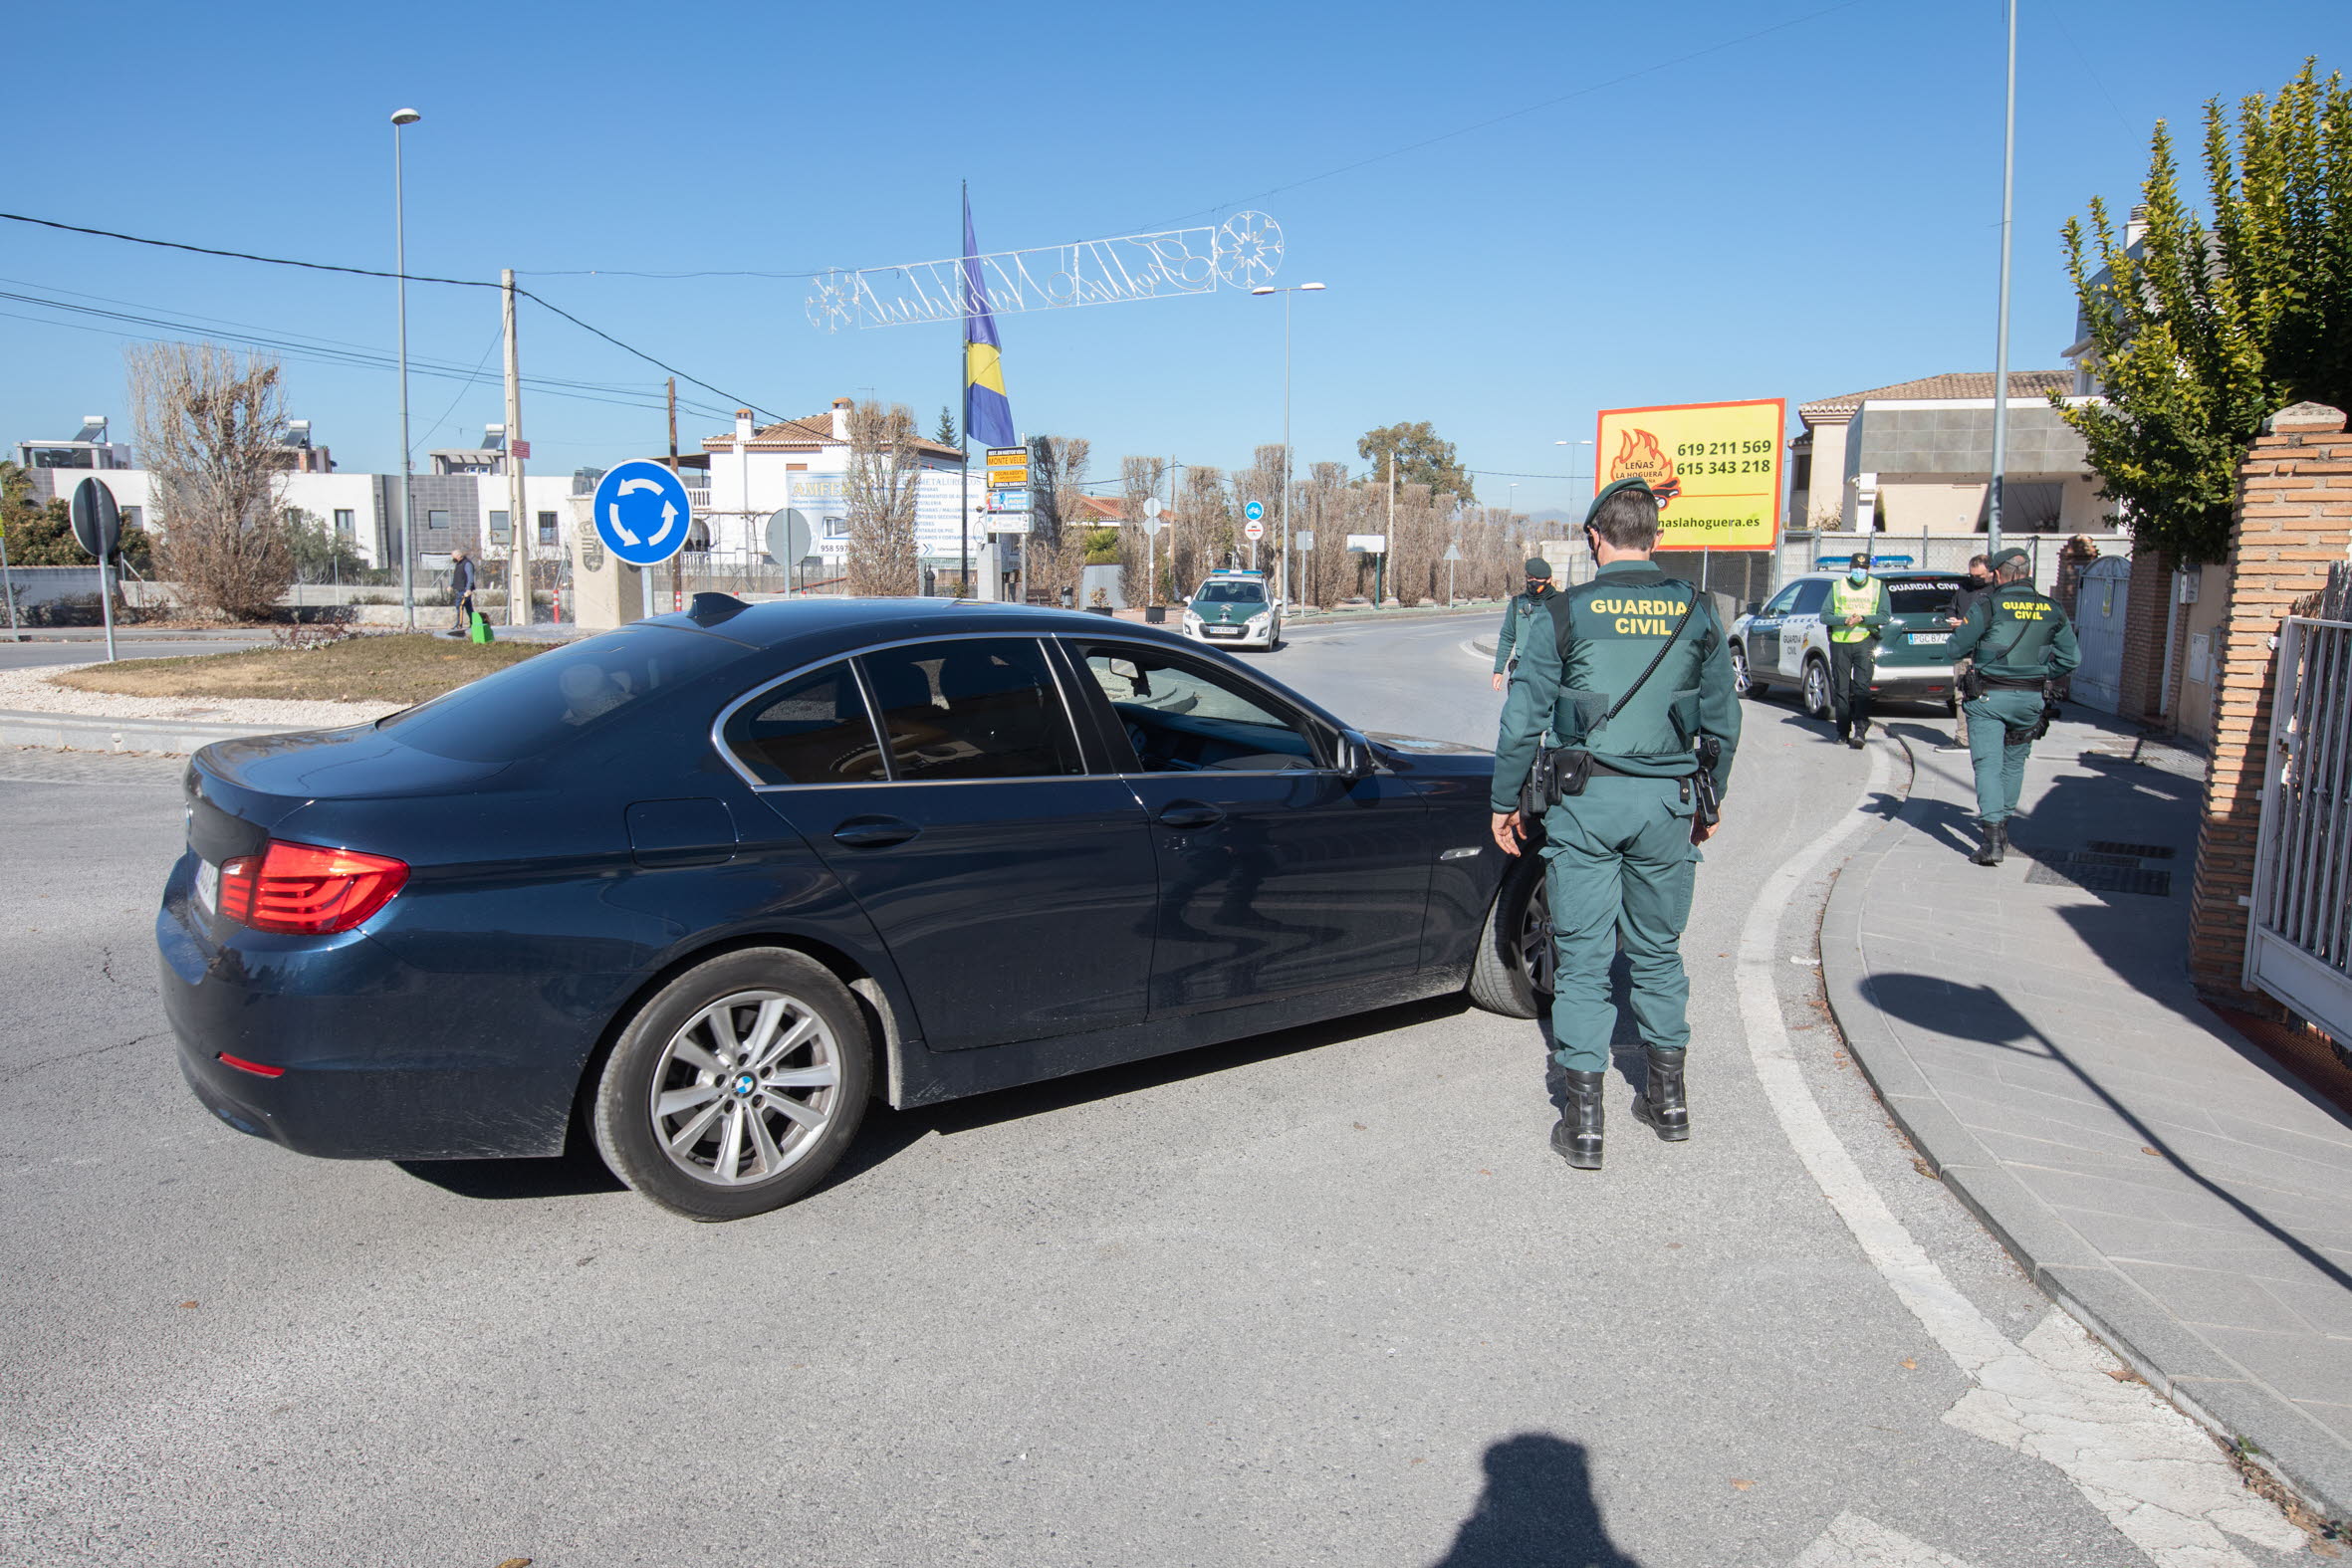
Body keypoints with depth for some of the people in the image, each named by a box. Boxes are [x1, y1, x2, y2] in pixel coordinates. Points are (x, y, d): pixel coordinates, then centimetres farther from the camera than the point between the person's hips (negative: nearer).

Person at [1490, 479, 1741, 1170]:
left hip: (1585, 802, -3)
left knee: (1583, 957, 3)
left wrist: (1505, 801, 6)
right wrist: (1711, 799, 22)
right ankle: (1668, 1098, 29)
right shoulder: (1697, 613, 3)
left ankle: (1584, 1121, 6)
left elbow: (1523, 721, -5)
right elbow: (1723, 721, 9)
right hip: (1667, 801, 3)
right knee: (1658, 950, 18)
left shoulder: (1564, 614, -6)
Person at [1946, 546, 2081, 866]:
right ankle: (2003, 826, 29)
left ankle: (1993, 838, -17)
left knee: (1988, 764, -5)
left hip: (1988, 698, -4)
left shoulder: (1987, 607, -8)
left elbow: (1957, 649, -3)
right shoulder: (2052, 610, 4)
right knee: (2014, 762, 20)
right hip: (2030, 699, 4)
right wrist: (2042, 675, 19)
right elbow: (2071, 658, 6)